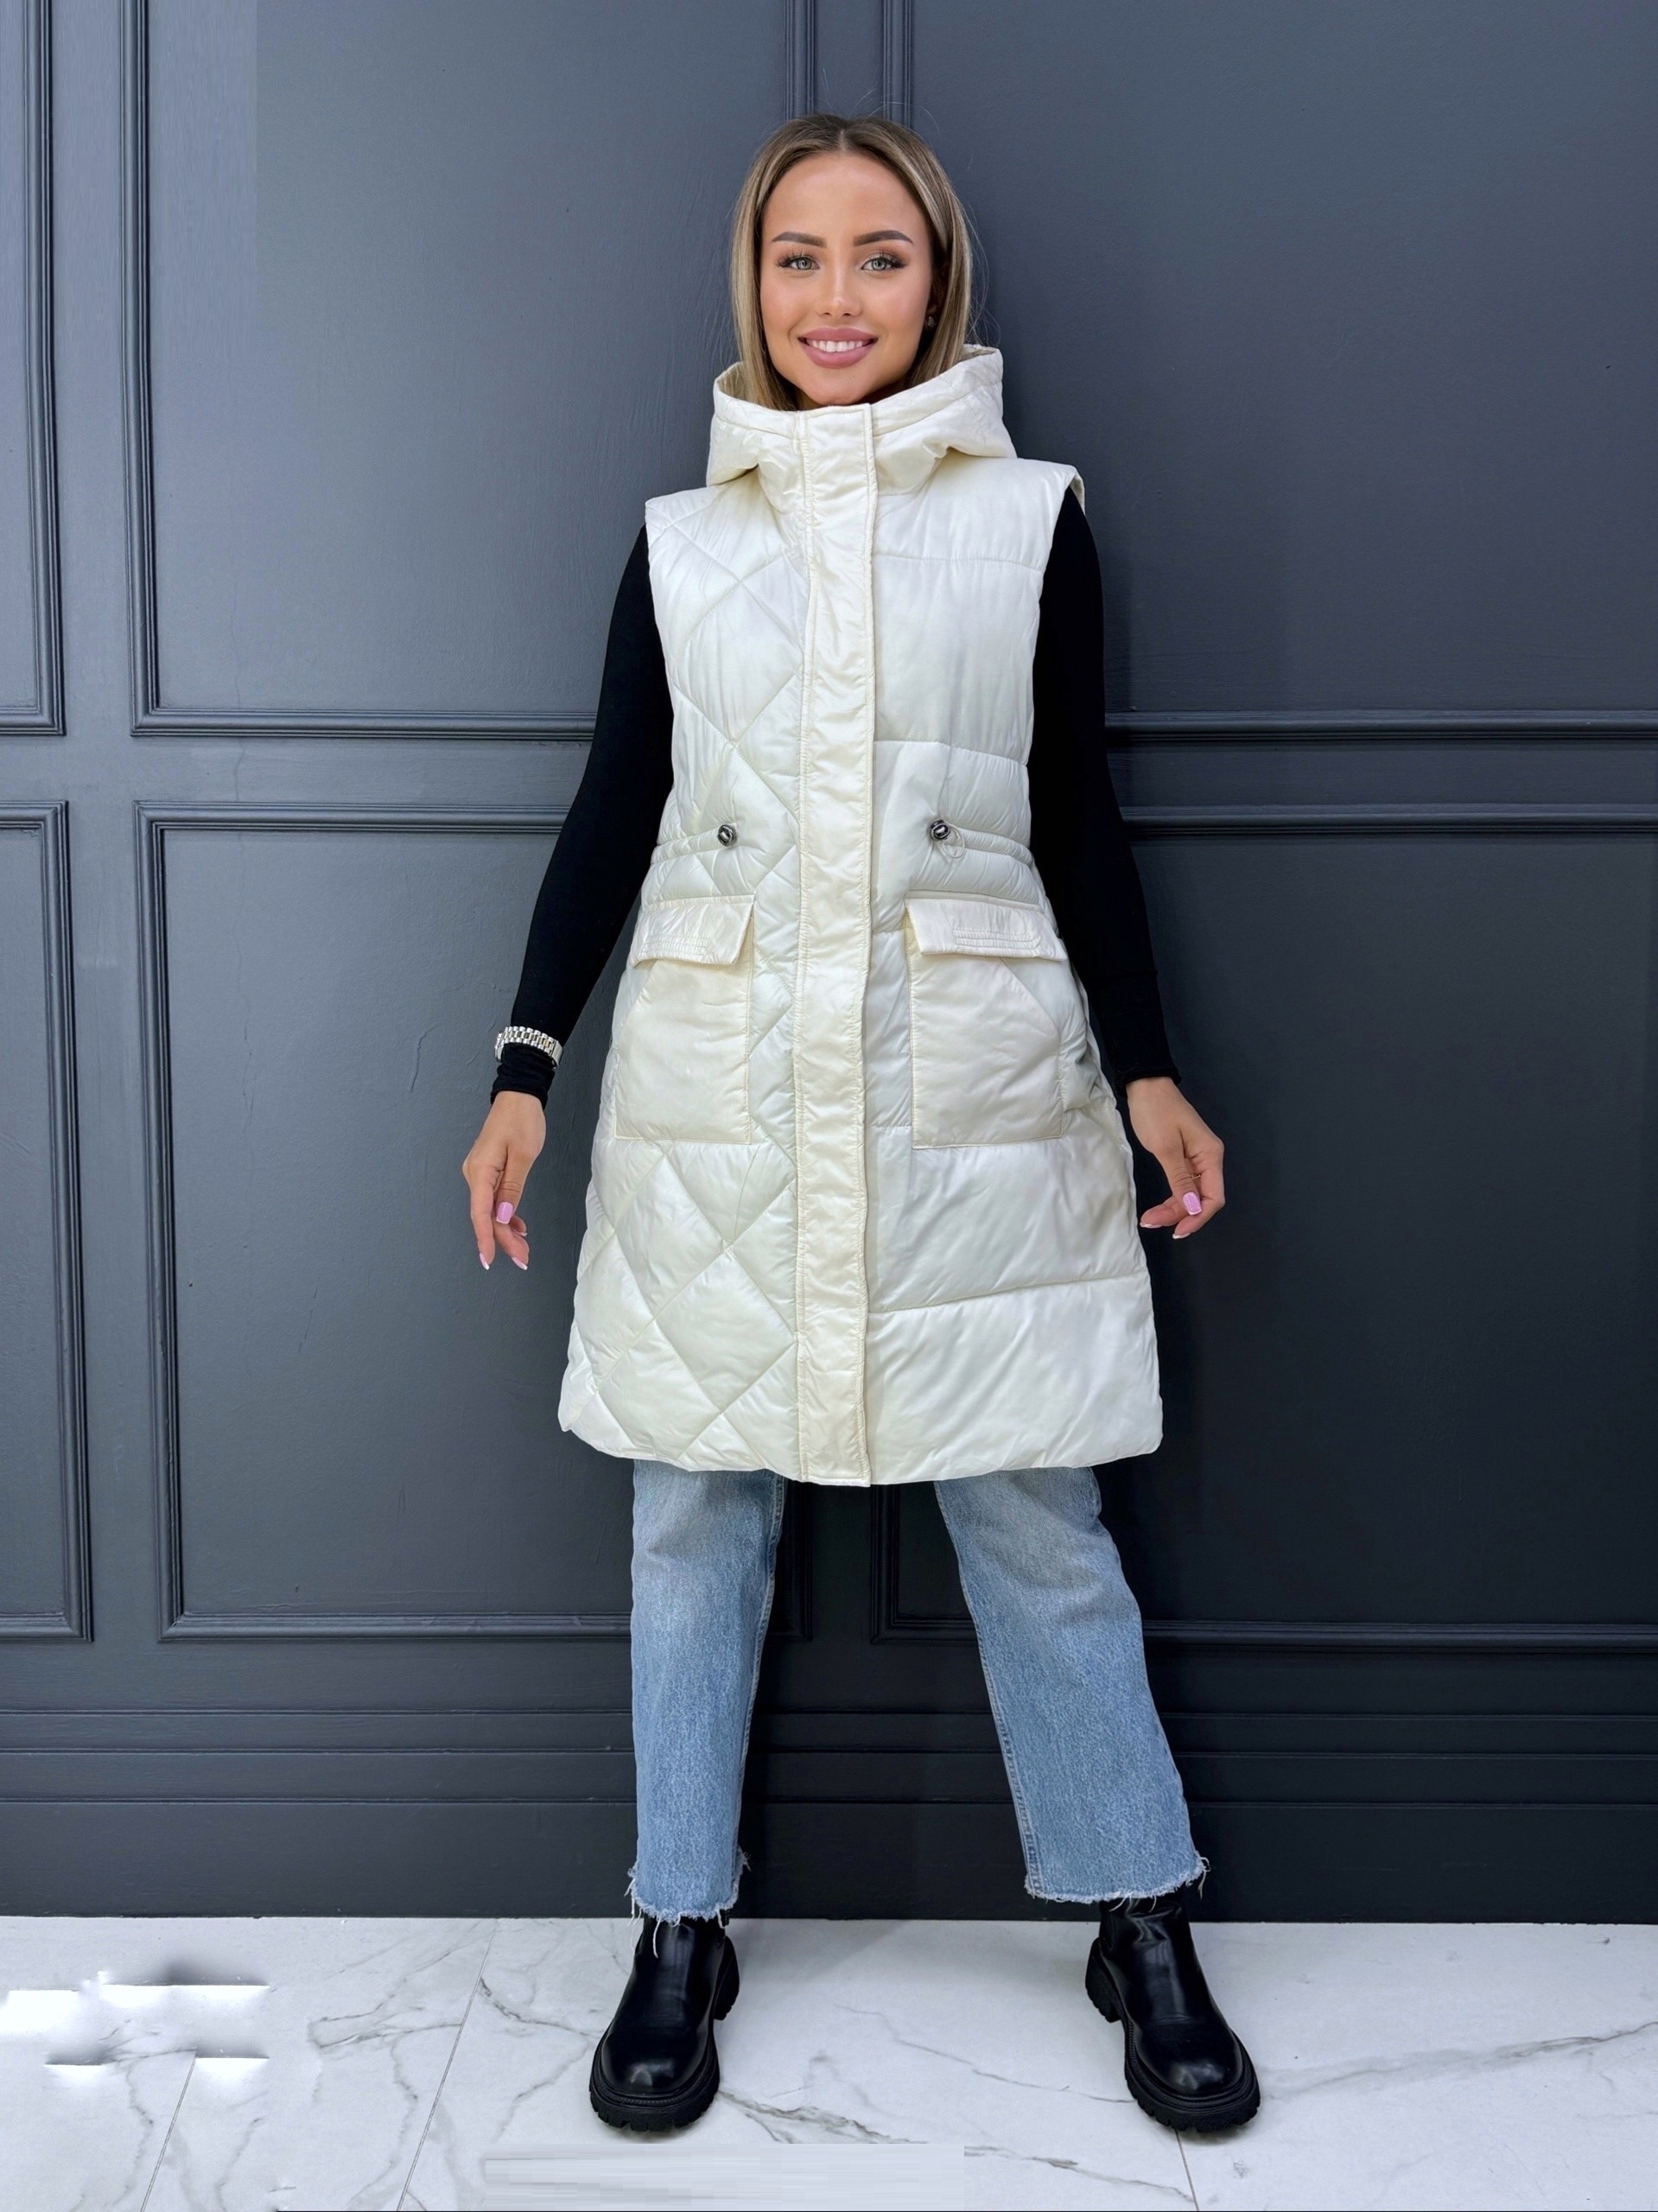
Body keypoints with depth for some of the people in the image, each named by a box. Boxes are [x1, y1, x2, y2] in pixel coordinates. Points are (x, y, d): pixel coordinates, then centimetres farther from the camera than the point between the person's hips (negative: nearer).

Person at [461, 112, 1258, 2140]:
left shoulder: (1031, 519, 6)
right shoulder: (679, 539, 9)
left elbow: (1077, 815, 8)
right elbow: (613, 814, 9)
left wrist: (1147, 1066, 3)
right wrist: (526, 1068, 3)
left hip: (971, 1092, -1)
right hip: (715, 1094, 2)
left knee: (1036, 1518, 4)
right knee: (693, 1513, 8)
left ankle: (1143, 1930, 21)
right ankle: (680, 1934, 24)